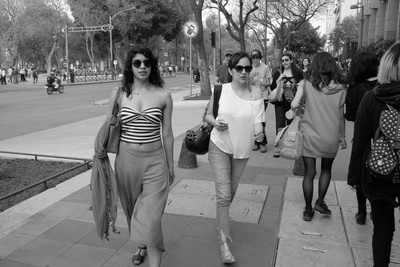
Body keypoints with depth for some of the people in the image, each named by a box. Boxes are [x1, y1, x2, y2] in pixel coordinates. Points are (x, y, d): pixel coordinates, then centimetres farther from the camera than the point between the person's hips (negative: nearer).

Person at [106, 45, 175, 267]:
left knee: (150, 219, -7)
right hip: (126, 160, 2)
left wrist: (171, 166, 8)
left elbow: (167, 134, 3)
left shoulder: (163, 95, -3)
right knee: (132, 211, 21)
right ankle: (142, 245, 48)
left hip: (154, 161, -2)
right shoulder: (118, 93, -1)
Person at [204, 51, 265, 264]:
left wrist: (259, 132, -32)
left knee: (231, 192, 19)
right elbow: (208, 115, 3)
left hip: (242, 150, 2)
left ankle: (221, 221, 49)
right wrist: (215, 123, -18)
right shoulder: (220, 90, -9)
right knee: (223, 194, -8)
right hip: (220, 146, -2)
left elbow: (258, 124, -9)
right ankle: (224, 242, 3)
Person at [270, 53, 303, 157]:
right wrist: (278, 81, -13)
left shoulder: (298, 73, 2)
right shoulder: (278, 73, 4)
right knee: (280, 124, -9)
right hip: (280, 103, -1)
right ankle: (277, 147, -4)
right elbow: (272, 88, 2)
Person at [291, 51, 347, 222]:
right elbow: (341, 115, 1)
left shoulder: (306, 83, -7)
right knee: (326, 169, 25)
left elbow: (294, 105, -14)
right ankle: (320, 202, 24)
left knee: (309, 173, 9)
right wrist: (342, 137, 12)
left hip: (309, 135, -1)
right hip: (331, 137, 1)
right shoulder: (341, 87, -2)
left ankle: (308, 210, 19)